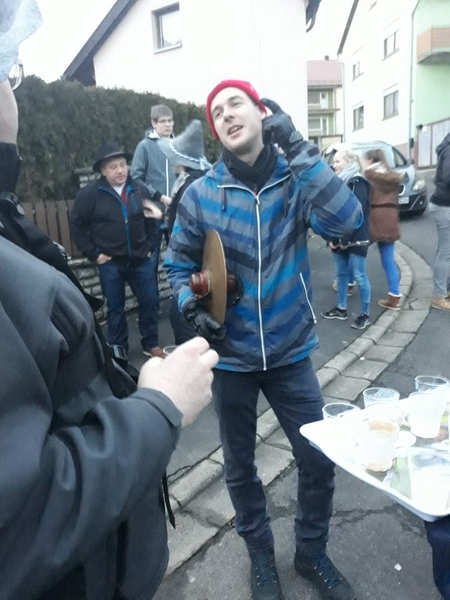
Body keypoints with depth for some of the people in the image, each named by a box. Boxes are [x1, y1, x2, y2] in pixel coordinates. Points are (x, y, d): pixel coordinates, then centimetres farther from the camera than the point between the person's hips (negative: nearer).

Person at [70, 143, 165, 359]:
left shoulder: (139, 189, 1)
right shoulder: (90, 193, -8)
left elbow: (151, 220, 12)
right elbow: (76, 224, -4)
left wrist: (150, 246, 6)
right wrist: (93, 254, -6)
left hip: (140, 259, 3)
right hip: (110, 262, -2)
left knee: (150, 300, 8)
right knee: (115, 307, 9)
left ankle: (151, 344, 26)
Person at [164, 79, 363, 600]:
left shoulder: (296, 180, -6)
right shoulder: (200, 194, -7)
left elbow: (346, 221, -24)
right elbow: (178, 266, 4)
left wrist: (296, 146, -25)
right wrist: (192, 307, -16)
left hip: (290, 351, 0)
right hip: (231, 356, 0)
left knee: (319, 460, 10)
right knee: (240, 466, 16)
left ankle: (312, 551, 40)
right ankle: (260, 556, 45)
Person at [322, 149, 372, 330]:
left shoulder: (357, 183, -11)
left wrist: (346, 239, -19)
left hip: (355, 239, -7)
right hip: (339, 239, 8)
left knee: (359, 275, -1)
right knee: (340, 273, 14)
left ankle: (365, 314, 10)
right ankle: (341, 309, 27)